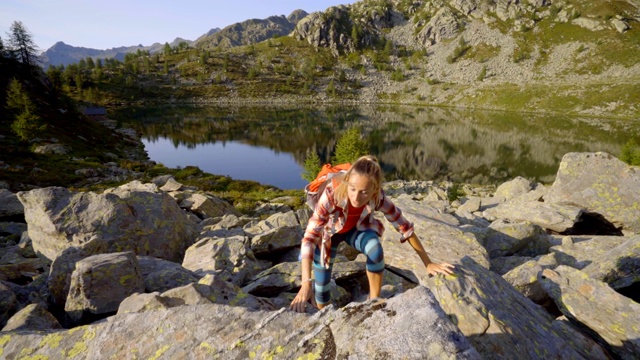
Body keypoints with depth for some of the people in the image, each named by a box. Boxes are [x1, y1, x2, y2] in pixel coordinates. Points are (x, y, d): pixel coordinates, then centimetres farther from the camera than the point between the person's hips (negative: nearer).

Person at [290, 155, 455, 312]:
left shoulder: (378, 197, -31)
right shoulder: (332, 194, -40)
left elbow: (404, 226, -18)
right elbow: (309, 236, -42)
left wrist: (428, 263, -14)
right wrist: (306, 283, -51)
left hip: (356, 228, 2)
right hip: (329, 232, -1)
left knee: (375, 249, -33)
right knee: (322, 295, -4)